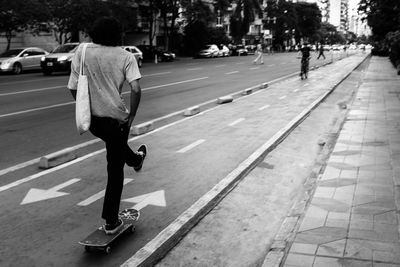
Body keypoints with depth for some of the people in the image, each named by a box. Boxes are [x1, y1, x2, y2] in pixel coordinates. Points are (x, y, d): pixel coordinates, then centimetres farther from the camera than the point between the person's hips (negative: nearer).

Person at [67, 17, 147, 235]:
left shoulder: (82, 52, -3)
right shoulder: (125, 56, -8)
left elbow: (73, 88, -2)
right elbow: (136, 89, -18)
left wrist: (86, 107, 14)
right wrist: (132, 115, -4)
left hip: (92, 119, 3)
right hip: (116, 117, -3)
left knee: (117, 143, 37)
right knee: (115, 171, 9)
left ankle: (135, 160, 64)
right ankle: (111, 222, 15)